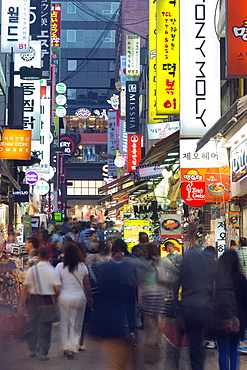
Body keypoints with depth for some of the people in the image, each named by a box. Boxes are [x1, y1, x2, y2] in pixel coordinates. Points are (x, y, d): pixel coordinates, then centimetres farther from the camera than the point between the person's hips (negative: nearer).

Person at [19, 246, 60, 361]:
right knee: (45, 327, 8)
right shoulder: (52, 270, -10)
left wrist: (21, 304, 1)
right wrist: (56, 298, 8)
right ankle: (43, 353, 9)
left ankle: (32, 349, 27)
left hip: (33, 299, 2)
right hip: (47, 300, -2)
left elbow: (25, 288, -5)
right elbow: (57, 289, -13)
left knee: (33, 325, 18)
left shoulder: (32, 270, -6)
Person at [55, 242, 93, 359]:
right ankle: (72, 348, 4)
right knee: (76, 325, 9)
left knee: (64, 323, 14)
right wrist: (90, 297, 12)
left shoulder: (59, 267, -6)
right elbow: (86, 284, 1)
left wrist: (55, 297, 8)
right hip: (79, 298, 0)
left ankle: (66, 347, 15)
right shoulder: (82, 266, -4)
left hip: (64, 298, 0)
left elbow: (57, 285, -6)